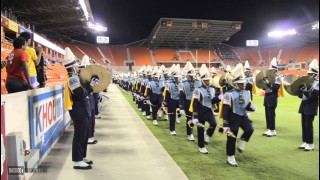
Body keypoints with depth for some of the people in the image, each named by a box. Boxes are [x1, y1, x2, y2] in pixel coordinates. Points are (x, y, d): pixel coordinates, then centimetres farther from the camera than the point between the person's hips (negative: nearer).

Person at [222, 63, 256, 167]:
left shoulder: (247, 93, 2)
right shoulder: (229, 94, -18)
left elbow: (248, 106, 13)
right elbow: (225, 111, -17)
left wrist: (252, 107, -13)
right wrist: (226, 125, -18)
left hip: (243, 116, 6)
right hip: (233, 118, -5)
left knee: (250, 129, -19)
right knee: (231, 138, 2)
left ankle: (241, 142, 12)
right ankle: (231, 158, 17)